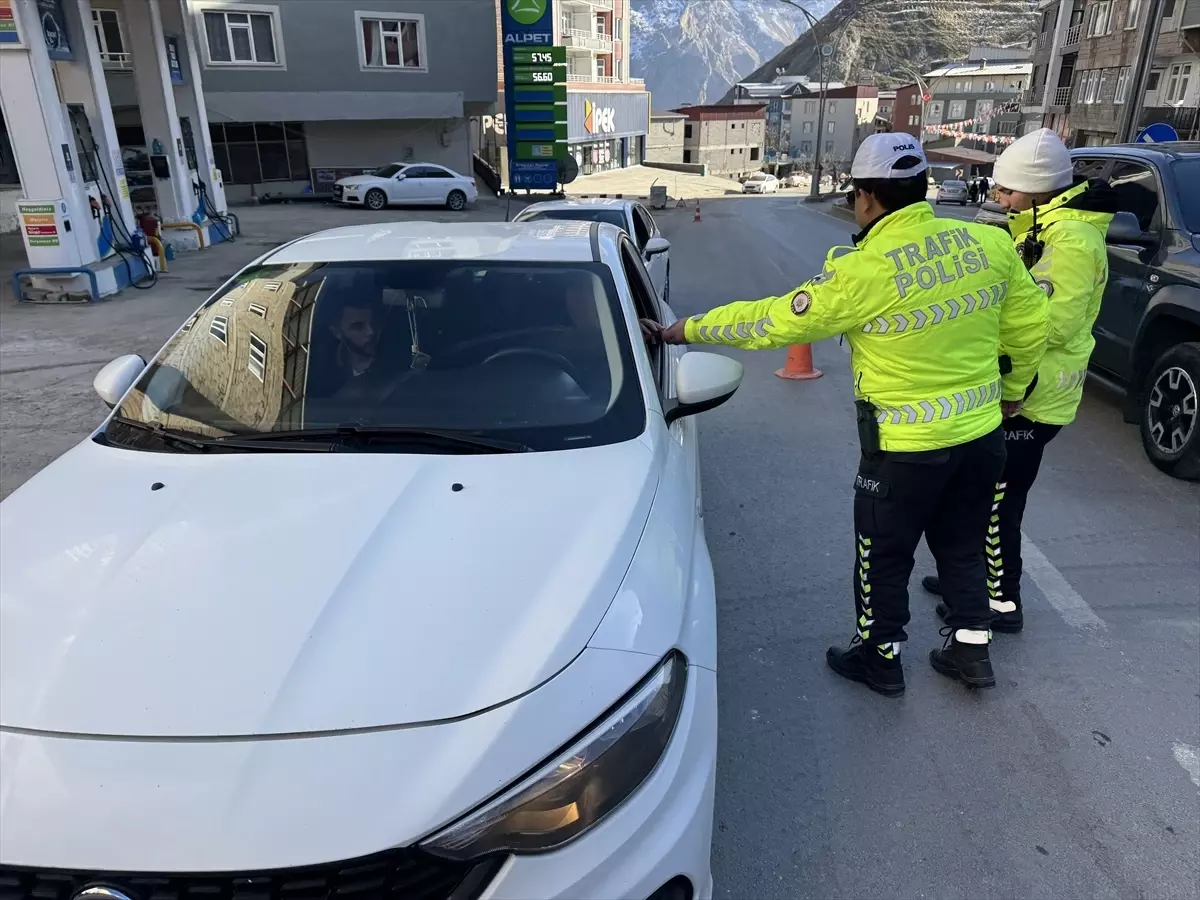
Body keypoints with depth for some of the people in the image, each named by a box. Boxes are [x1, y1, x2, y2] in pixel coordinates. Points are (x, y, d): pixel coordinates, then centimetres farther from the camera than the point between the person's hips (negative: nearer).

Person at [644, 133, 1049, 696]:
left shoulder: (865, 272, -21)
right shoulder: (988, 242, -4)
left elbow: (770, 321, -15)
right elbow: (1030, 327, 6)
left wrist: (688, 330, -3)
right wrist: (1011, 389, 24)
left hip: (908, 446, -6)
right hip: (983, 433, 6)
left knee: (884, 558, 15)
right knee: (963, 547, 25)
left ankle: (879, 657, 33)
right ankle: (971, 650, 38)